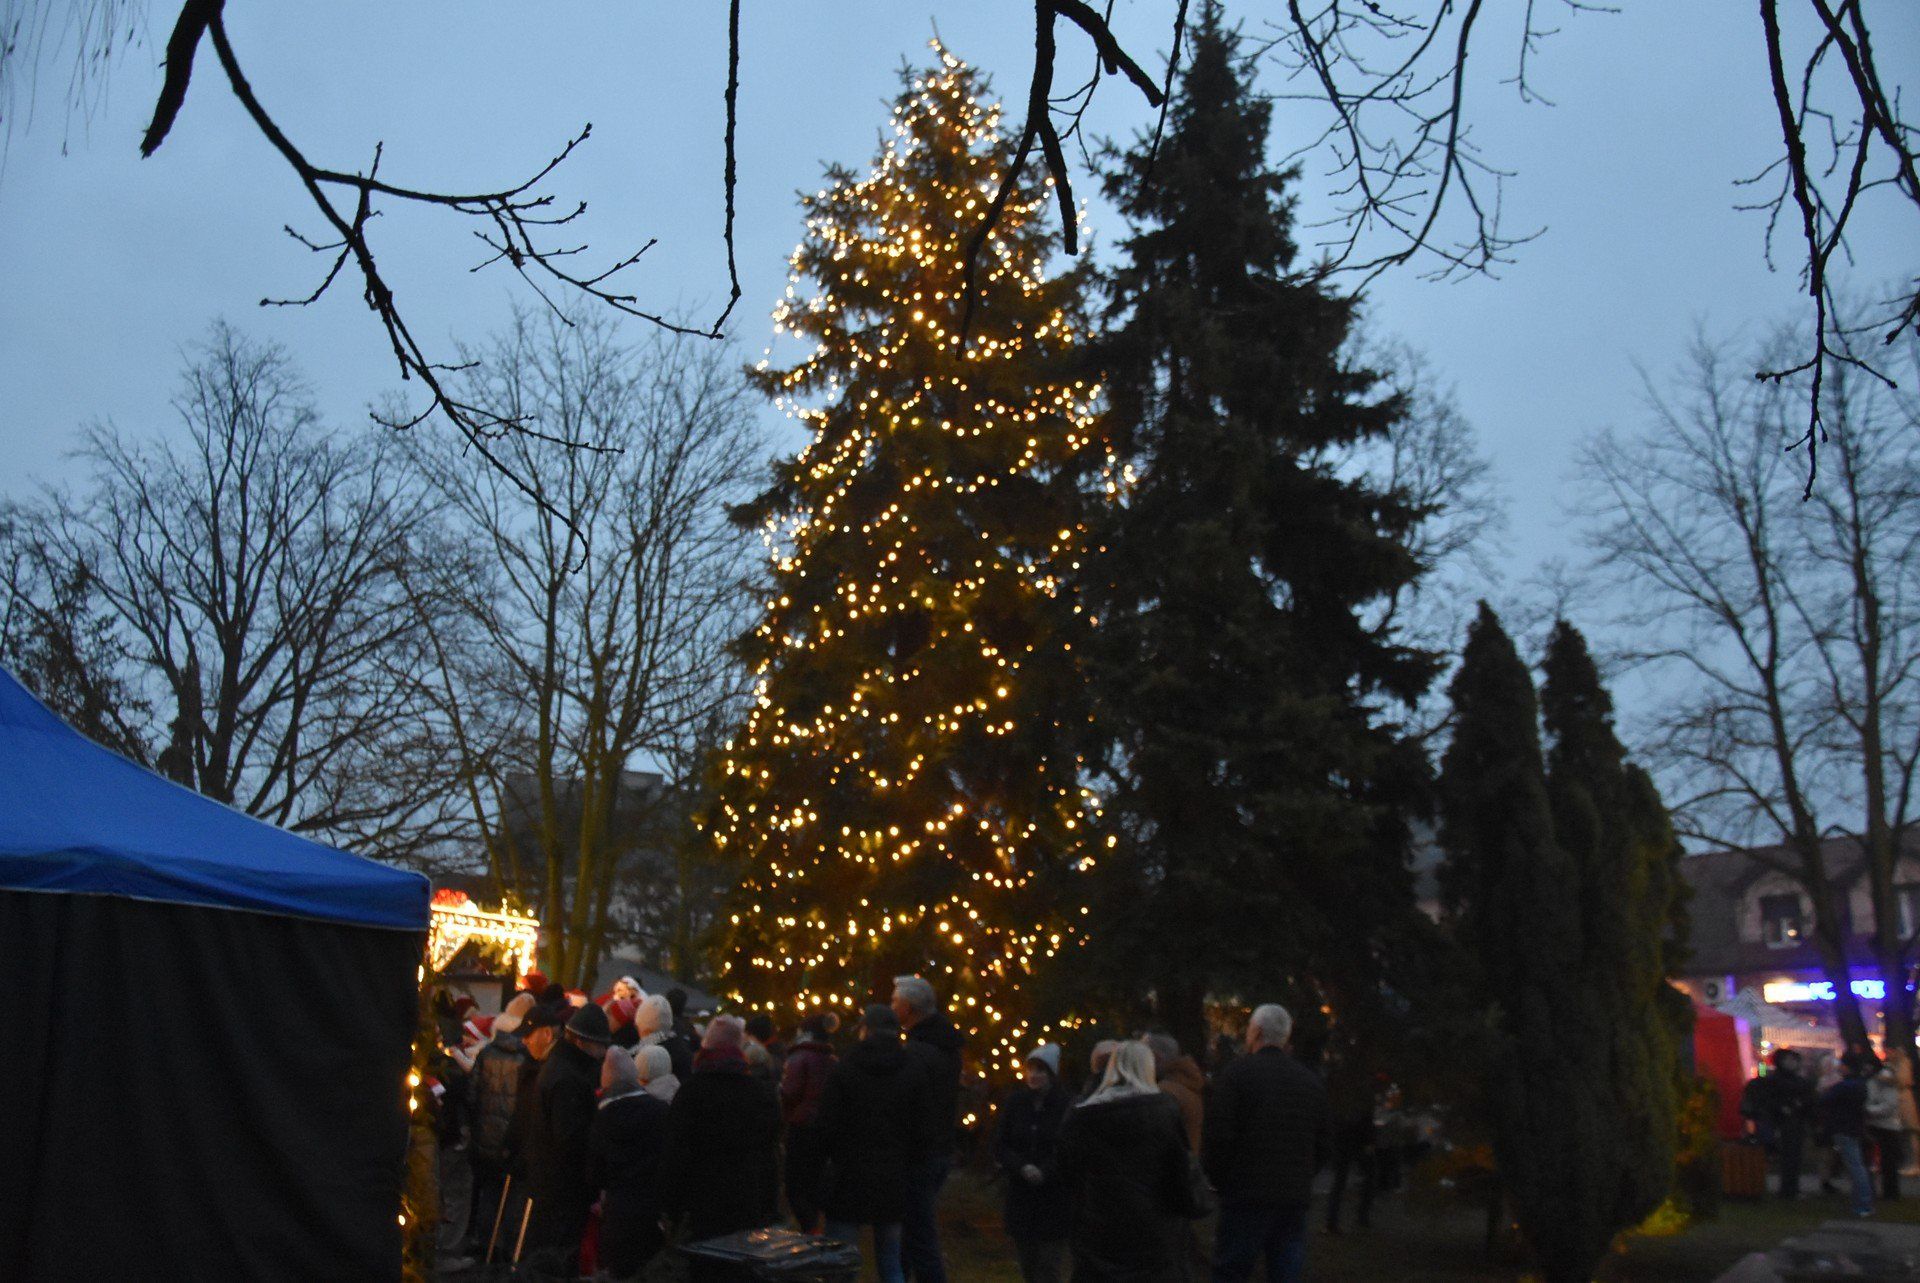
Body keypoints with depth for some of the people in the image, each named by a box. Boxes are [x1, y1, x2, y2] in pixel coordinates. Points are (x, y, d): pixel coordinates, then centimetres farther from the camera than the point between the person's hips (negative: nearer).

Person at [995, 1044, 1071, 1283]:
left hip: (1054, 1198, -4)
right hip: (1020, 1197, 4)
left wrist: (1045, 1172, -19)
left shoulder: (1065, 1105, -11)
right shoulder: (1014, 1102, 1)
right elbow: (1000, 1146, 2)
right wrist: (1022, 1168, -14)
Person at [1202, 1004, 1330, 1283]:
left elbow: (1217, 1135, -12)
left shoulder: (1237, 1072, -7)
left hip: (1245, 1198, -4)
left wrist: (1218, 1180, 2)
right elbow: (1324, 1145, 12)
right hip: (1295, 1201, 5)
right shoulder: (1312, 1082, 10)